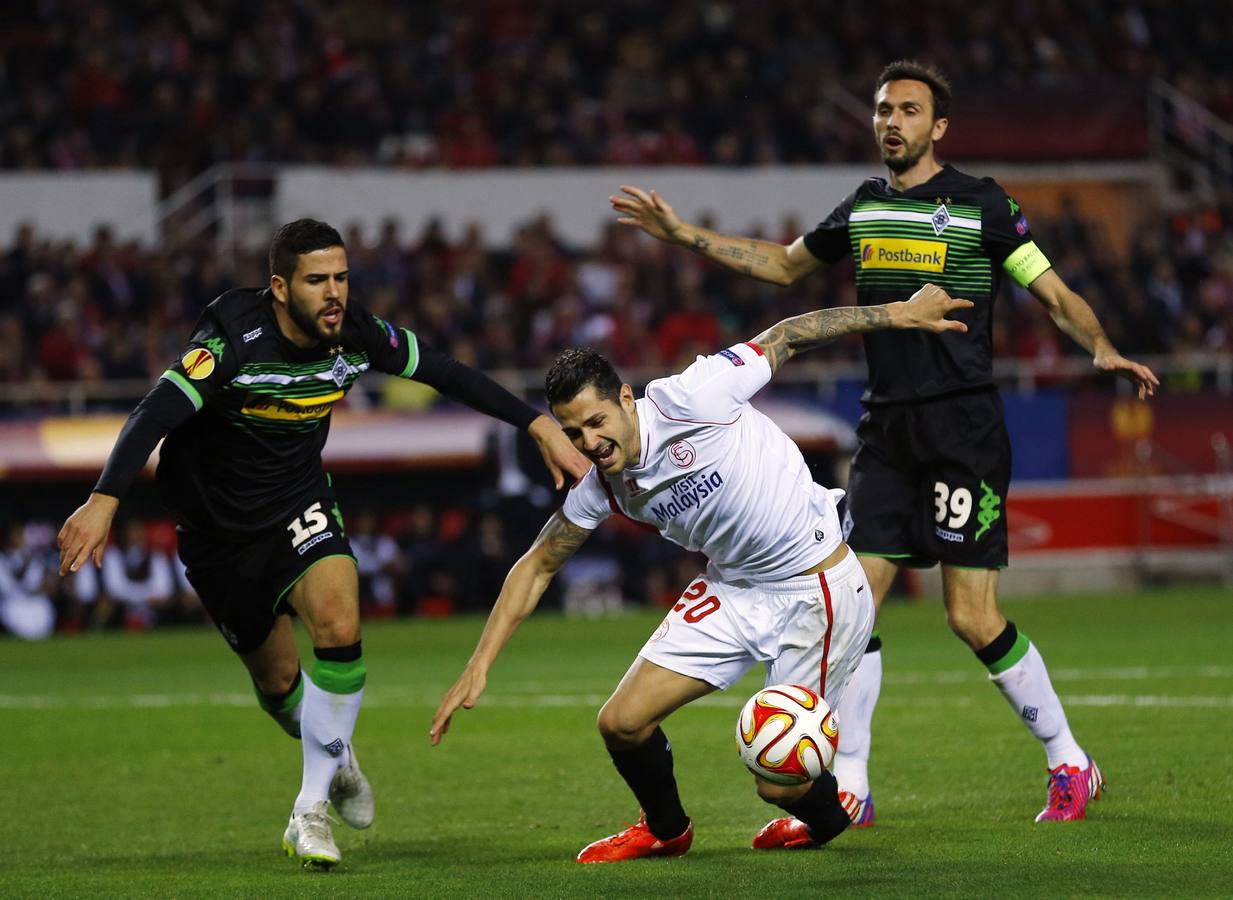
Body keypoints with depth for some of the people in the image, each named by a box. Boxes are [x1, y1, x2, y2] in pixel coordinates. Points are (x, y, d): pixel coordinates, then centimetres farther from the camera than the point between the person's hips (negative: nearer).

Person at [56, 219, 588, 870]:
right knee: (278, 679, 8)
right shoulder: (234, 339, -27)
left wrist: (539, 426, -2)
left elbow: (446, 374, 1)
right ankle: (335, 758, 45)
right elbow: (155, 414, -35)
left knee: (340, 626, -25)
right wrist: (104, 500, -49)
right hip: (216, 522, -2)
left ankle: (311, 811, -12)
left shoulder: (355, 334, -13)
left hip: (299, 506, 2)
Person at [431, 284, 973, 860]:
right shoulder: (601, 490, -6)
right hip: (733, 590, 6)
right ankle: (665, 830, 28)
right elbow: (537, 567, 8)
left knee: (779, 784, -6)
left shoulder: (688, 400, -24)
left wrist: (900, 314, -7)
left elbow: (789, 337, -12)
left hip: (818, 590, -6)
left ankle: (828, 815, 32)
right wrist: (477, 670, 2)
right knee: (622, 724, -3)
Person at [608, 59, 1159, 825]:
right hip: (886, 431, 5)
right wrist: (685, 235, 22)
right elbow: (785, 265, 27)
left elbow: (1055, 295, -1)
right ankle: (850, 790, 3)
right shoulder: (863, 209, 12)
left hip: (966, 429, -5)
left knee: (974, 619, -8)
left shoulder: (982, 206, -3)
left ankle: (1072, 767, 8)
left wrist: (1103, 349, -19)